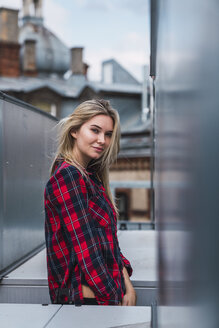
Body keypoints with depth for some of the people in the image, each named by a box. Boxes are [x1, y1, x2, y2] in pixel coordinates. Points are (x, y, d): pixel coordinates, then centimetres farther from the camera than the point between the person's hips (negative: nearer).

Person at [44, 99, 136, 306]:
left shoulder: (92, 176, 11)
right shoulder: (67, 175, -16)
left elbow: (108, 241, 11)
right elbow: (85, 248, -19)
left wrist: (126, 285, 2)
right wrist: (113, 299, -15)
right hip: (84, 297, -8)